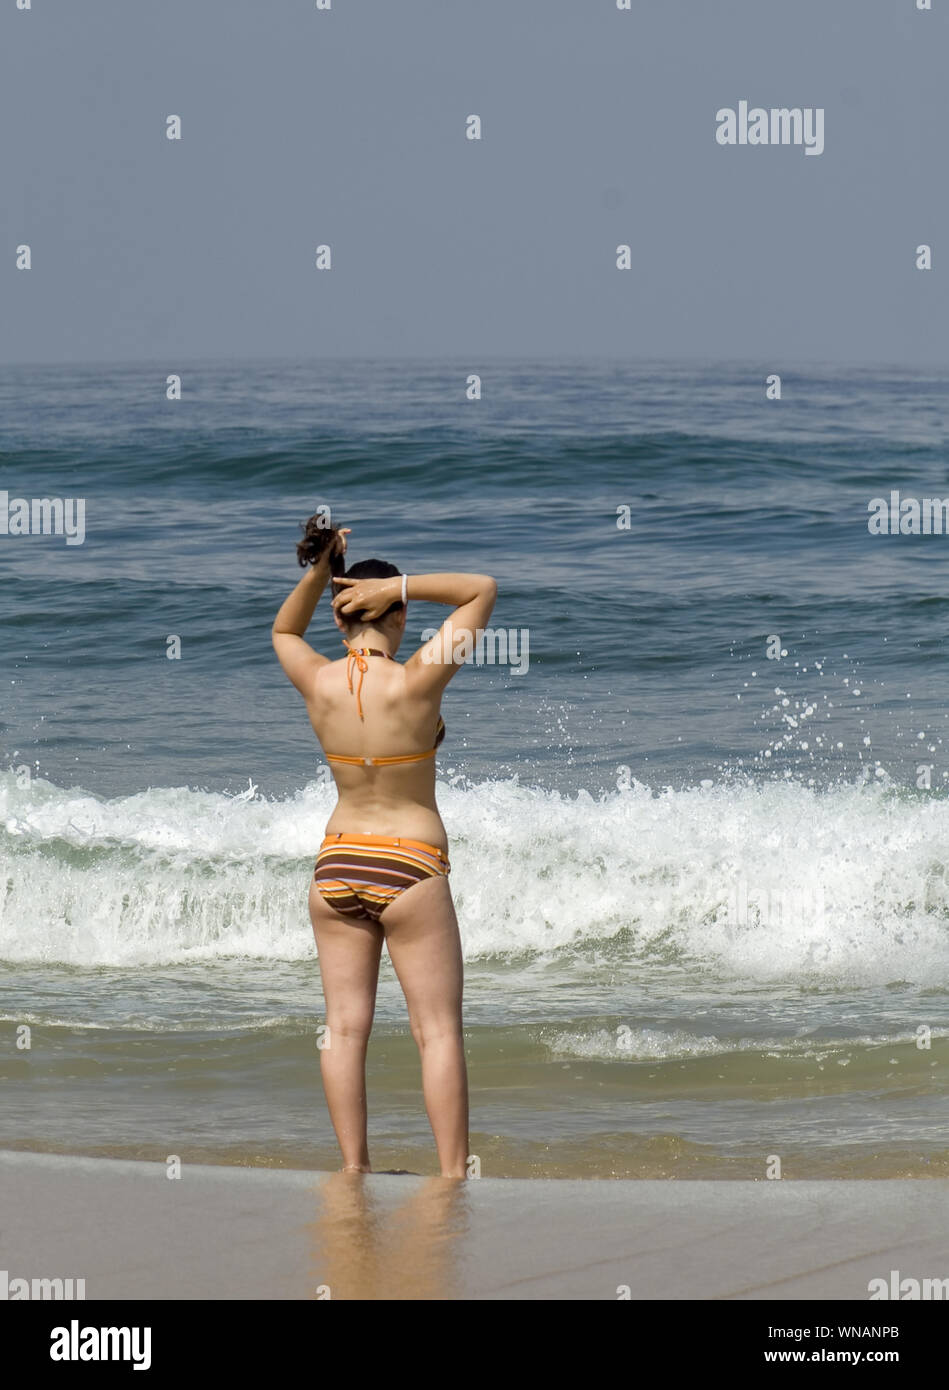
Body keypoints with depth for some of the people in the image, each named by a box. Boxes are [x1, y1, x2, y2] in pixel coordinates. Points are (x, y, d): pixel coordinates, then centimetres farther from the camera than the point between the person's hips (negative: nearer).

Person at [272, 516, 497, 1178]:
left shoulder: (320, 683, -6)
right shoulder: (417, 681, -17)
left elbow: (284, 632, 19)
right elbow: (484, 589, -7)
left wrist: (319, 574, 3)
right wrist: (396, 585, -13)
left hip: (336, 867, 4)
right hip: (411, 870, -4)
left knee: (345, 1026, 8)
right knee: (438, 1030, 0)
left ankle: (354, 1168, 8)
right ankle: (454, 1175, -2)